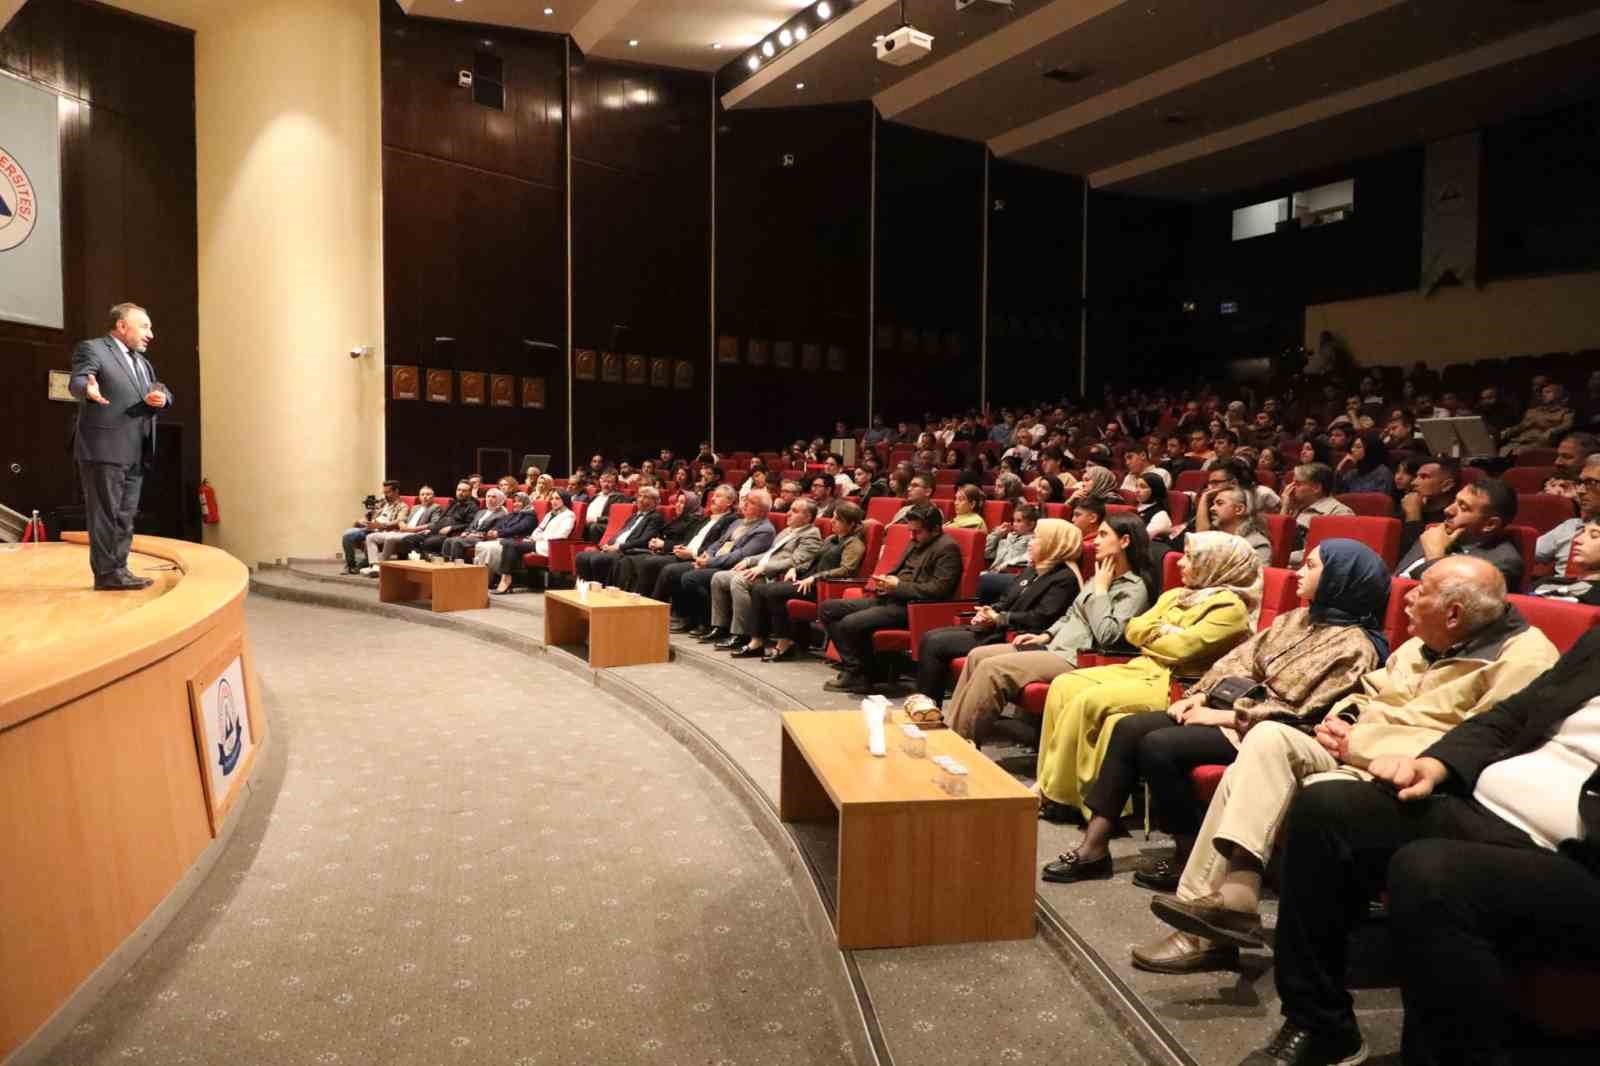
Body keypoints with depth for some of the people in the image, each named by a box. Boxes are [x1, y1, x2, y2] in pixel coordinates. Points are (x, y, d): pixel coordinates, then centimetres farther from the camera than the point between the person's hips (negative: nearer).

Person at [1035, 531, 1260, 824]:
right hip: (1141, 668, 9)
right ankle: (1050, 784, -11)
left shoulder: (1230, 606, -7)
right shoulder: (1176, 595, 20)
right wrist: (1165, 633, -5)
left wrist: (1153, 633, 0)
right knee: (1064, 686, -11)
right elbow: (1134, 630, 13)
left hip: (1176, 686, -9)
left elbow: (1180, 648, -17)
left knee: (1089, 700, -26)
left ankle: (1059, 795, -15)